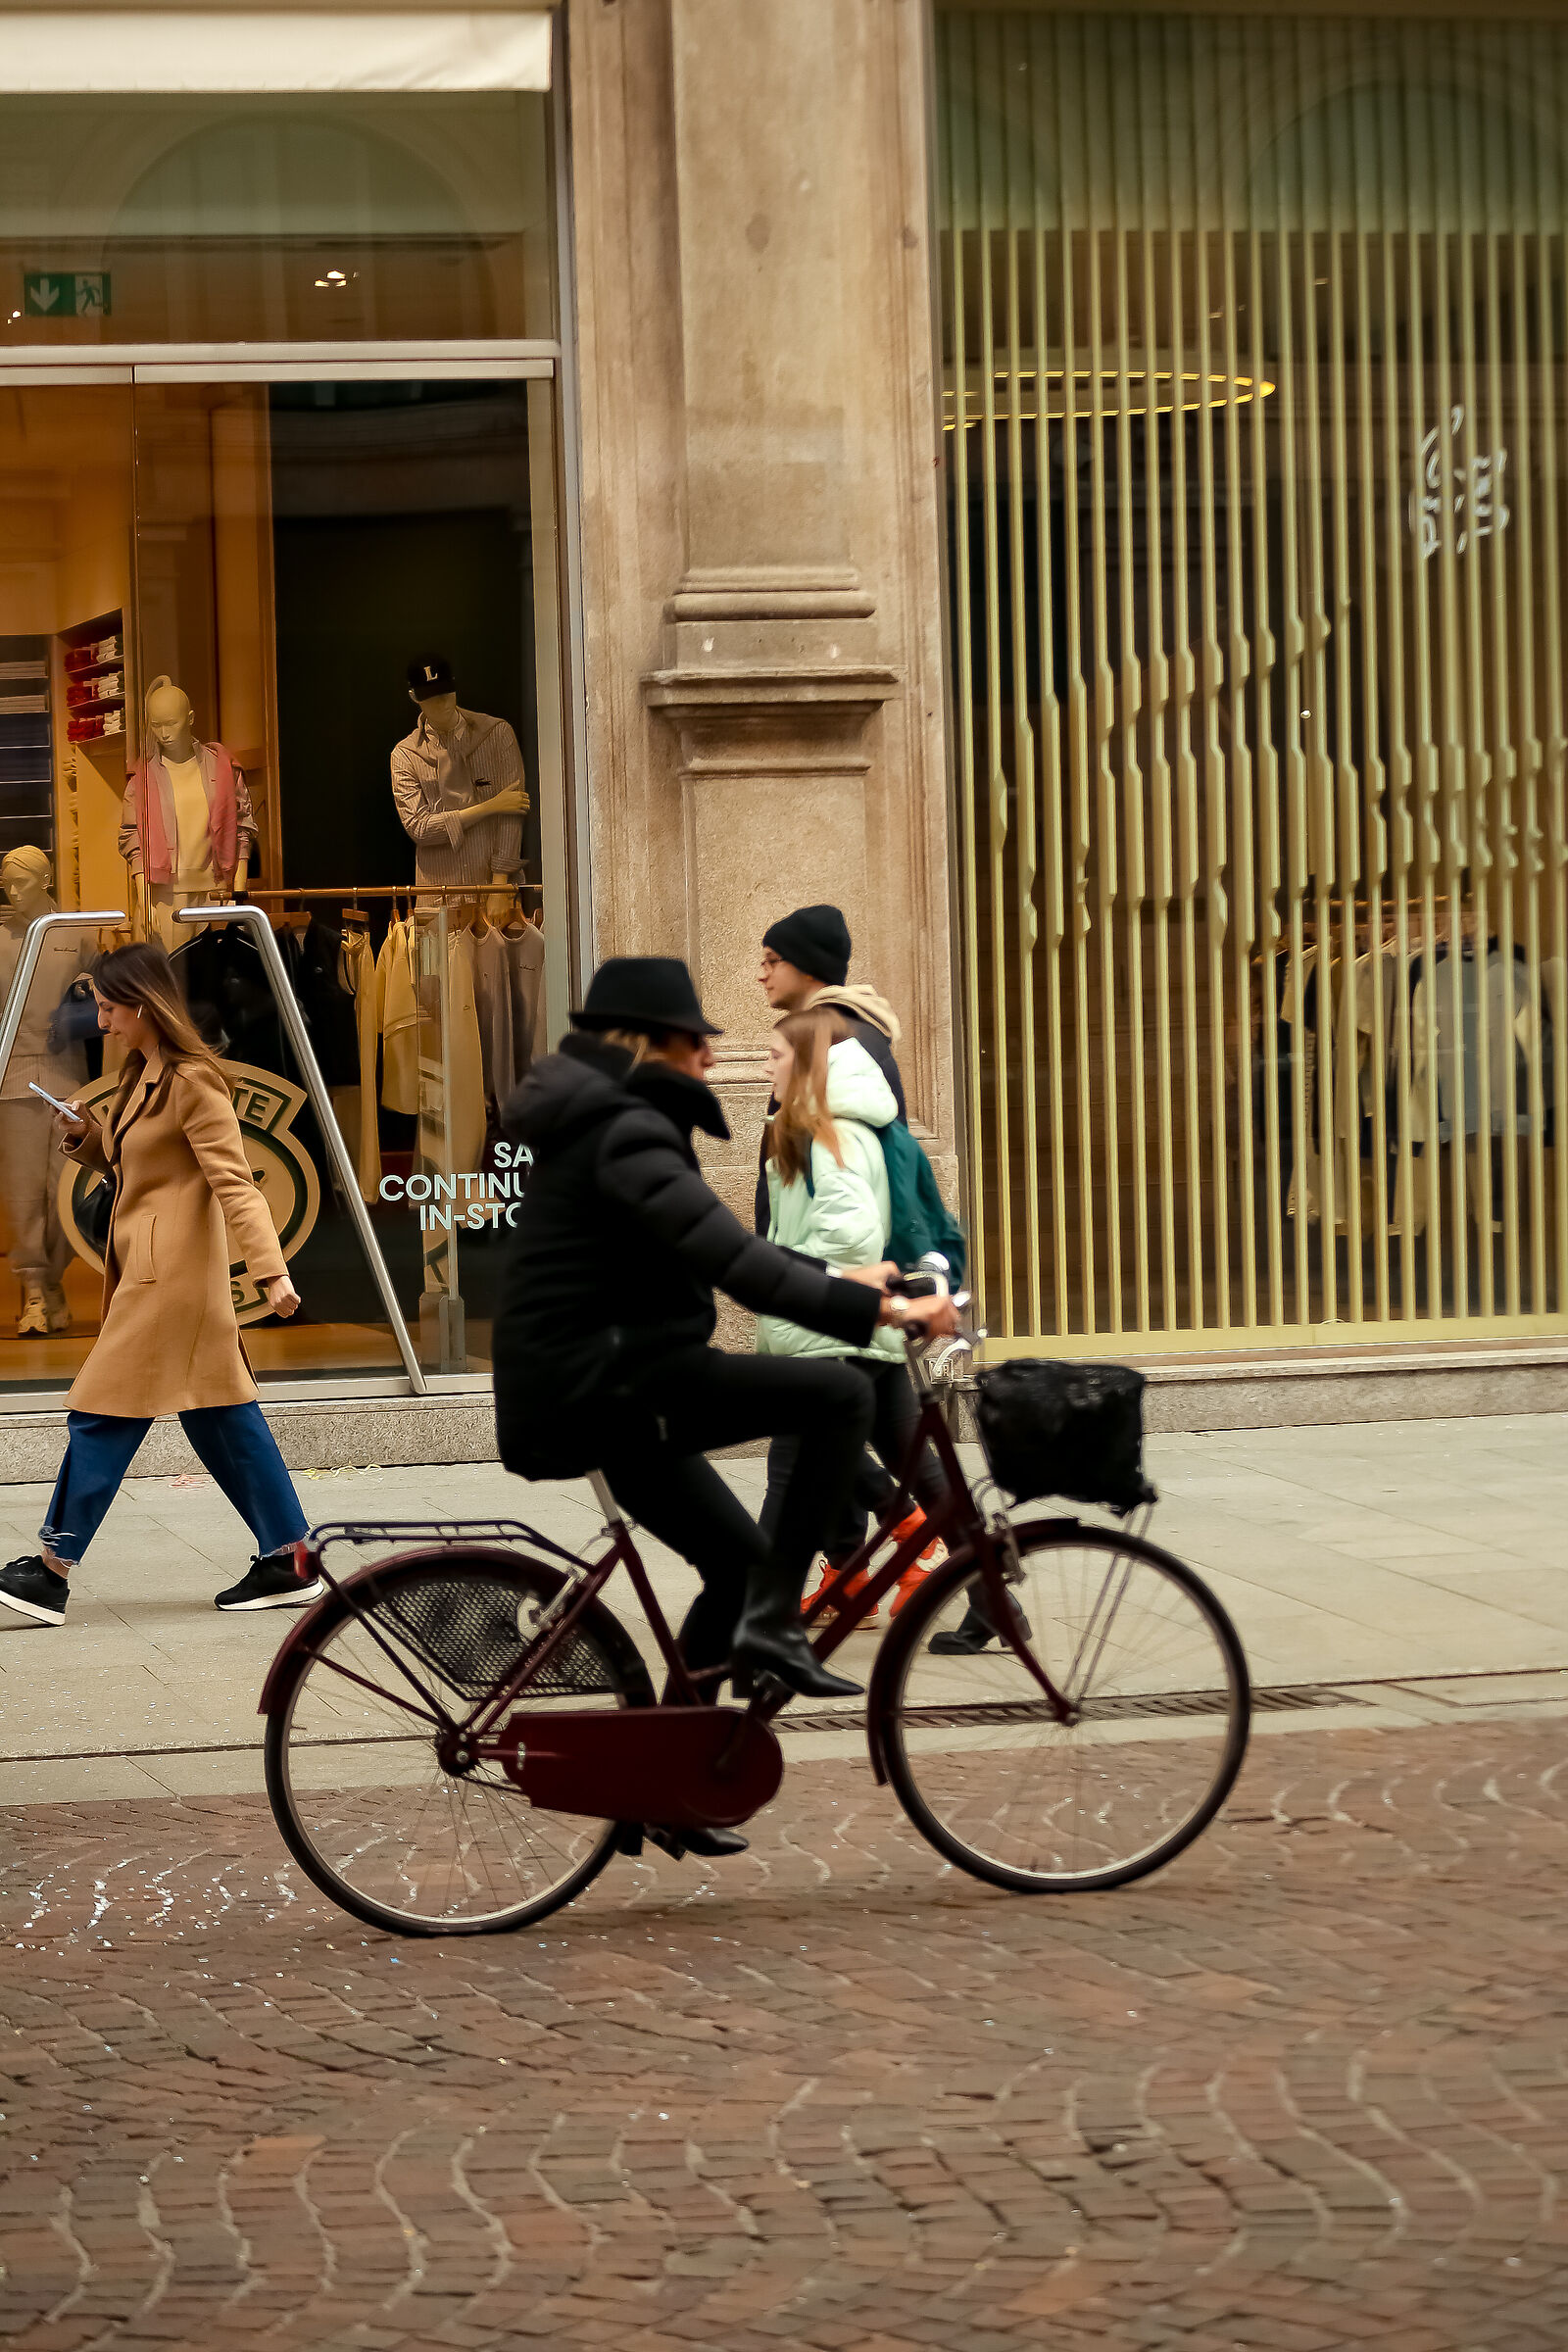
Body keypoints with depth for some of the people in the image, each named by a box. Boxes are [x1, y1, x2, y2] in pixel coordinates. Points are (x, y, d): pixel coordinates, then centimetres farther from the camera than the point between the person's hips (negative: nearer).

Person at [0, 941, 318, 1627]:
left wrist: (271, 1270, -28)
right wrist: (84, 1134, 7)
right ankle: (286, 1563, 11)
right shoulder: (143, 1076, 14)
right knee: (219, 1415, 9)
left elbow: (234, 1183, -20)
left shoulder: (193, 1082, -15)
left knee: (103, 1412, -7)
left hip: (171, 1274, -10)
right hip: (146, 1270, 10)